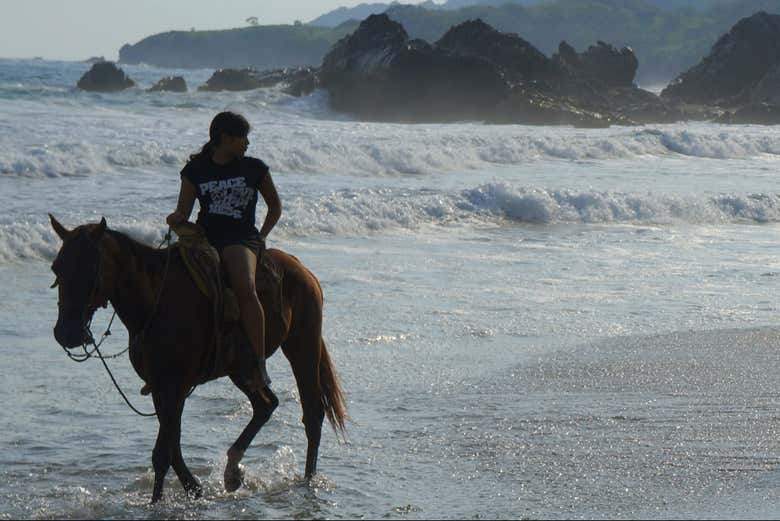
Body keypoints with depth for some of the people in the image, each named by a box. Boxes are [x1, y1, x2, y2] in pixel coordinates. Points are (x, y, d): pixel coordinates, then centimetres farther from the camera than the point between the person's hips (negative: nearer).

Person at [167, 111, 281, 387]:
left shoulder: (254, 168, 9)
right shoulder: (195, 170, 11)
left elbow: (275, 206, 20)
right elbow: (184, 210, 10)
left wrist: (261, 236, 7)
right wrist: (176, 219, -13)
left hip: (241, 239, -2)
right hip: (202, 237, 2)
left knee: (245, 288, -32)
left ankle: (259, 364, -30)